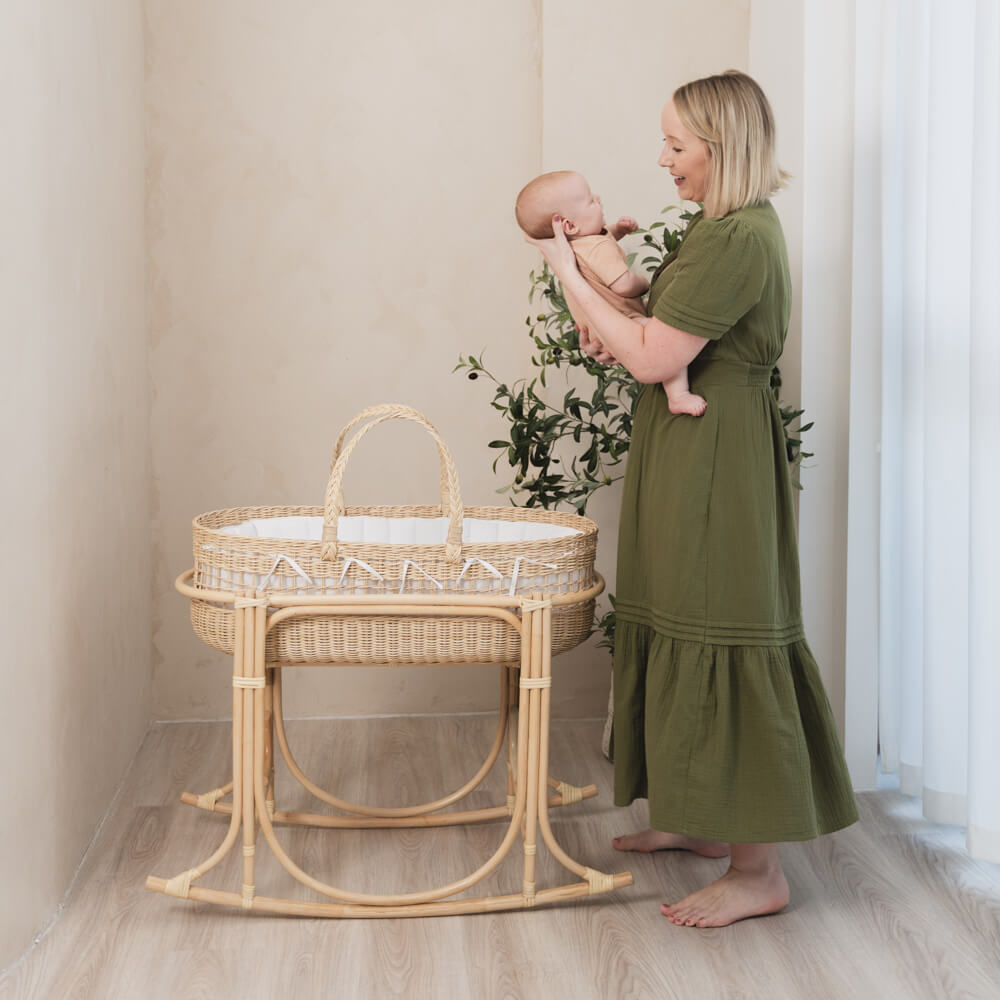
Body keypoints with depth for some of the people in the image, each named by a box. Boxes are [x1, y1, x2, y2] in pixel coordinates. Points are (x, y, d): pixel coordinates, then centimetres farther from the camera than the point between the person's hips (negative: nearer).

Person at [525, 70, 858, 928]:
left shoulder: (738, 239, -19)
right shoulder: (730, 226, 14)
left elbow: (655, 361, -21)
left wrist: (572, 276, -12)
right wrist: (617, 334, 2)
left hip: (713, 460, -11)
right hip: (688, 456, 11)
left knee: (719, 646, -6)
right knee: (687, 631, 17)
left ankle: (758, 872, 4)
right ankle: (702, 820, 31)